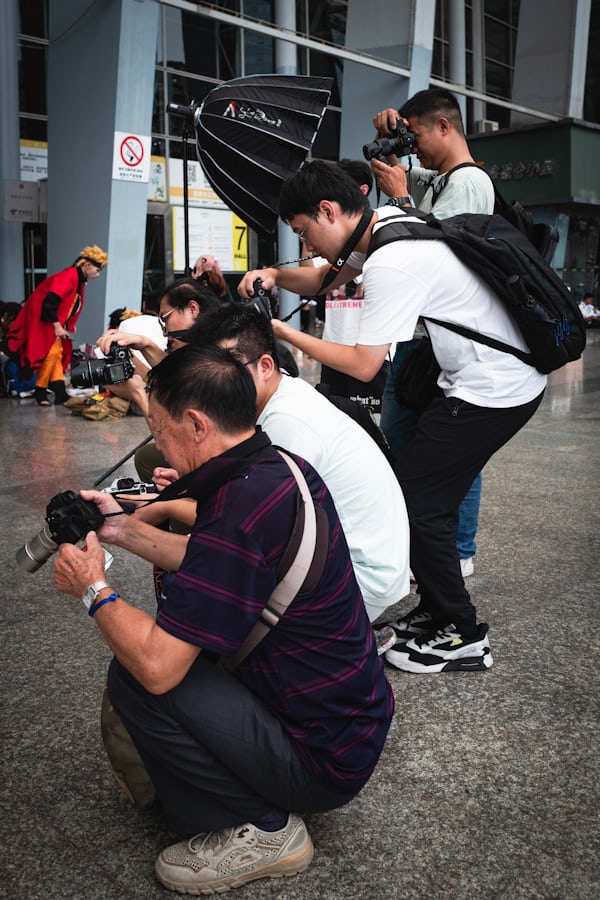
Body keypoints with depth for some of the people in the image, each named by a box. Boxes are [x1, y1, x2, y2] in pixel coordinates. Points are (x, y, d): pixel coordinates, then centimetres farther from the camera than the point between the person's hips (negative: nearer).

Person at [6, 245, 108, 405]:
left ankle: (60, 391, 2)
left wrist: (70, 325, 9)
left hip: (56, 324, 10)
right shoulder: (67, 278, -24)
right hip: (42, 321, -10)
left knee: (58, 353, 4)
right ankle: (40, 393, -1)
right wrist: (57, 326, -26)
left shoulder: (79, 281, 6)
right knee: (50, 353, -11)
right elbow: (49, 302, -29)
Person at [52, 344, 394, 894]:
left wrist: (95, 590, -10)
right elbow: (220, 567, 15)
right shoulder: (282, 468, -1)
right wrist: (127, 530, 13)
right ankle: (271, 800, 18)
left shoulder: (241, 507, -30)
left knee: (136, 677, -15)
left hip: (324, 760, -9)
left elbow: (156, 666, -28)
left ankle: (263, 829, 2)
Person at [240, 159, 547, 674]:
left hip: (490, 394, -10)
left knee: (416, 502, -6)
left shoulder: (391, 263, -23)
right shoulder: (393, 219, 7)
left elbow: (363, 365, -20)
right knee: (429, 497, 13)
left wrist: (285, 334, -12)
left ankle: (463, 638, 8)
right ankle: (438, 610, 26)